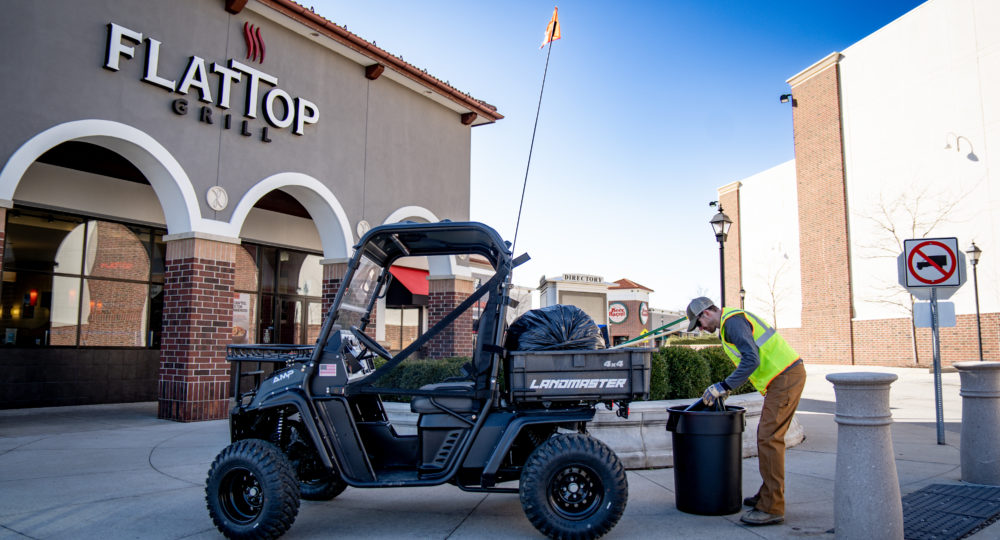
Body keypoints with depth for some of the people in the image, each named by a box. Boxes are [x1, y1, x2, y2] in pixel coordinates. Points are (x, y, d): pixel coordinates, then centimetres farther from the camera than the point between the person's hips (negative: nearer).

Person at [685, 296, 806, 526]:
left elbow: (751, 360, -24)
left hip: (785, 377, -11)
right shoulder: (731, 321, 19)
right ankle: (769, 494, 25)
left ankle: (772, 508, -7)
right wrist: (727, 386, 21)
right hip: (784, 376, 11)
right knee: (768, 436, 15)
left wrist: (724, 386, -20)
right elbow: (750, 359, 26)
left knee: (769, 438, -11)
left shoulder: (733, 321, -14)